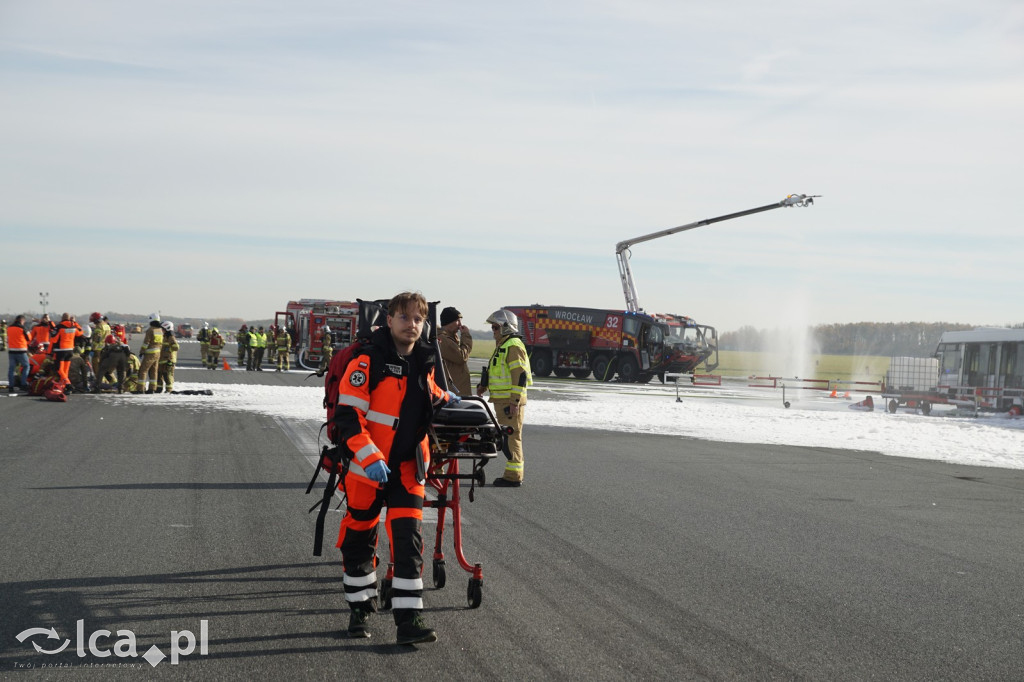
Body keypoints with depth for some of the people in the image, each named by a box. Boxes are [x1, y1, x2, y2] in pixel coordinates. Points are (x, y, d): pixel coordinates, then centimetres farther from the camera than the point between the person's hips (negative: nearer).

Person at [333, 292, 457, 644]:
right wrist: (369, 457, -26)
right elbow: (348, 414, -18)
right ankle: (360, 608, 27)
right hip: (367, 468, -4)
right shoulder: (368, 361, -13)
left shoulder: (424, 362, 6)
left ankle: (409, 619, -3)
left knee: (409, 540, -4)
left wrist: (445, 399, 17)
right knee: (359, 538, 9)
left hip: (407, 468, 4)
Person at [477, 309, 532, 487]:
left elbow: (520, 375, -21)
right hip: (501, 400, 11)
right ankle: (512, 474, 19)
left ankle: (514, 477, -5)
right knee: (506, 437, 13)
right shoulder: (502, 345, 20)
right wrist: (484, 384, 14)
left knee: (511, 437, -8)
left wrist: (515, 401, -24)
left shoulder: (514, 346, -14)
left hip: (510, 401, -11)